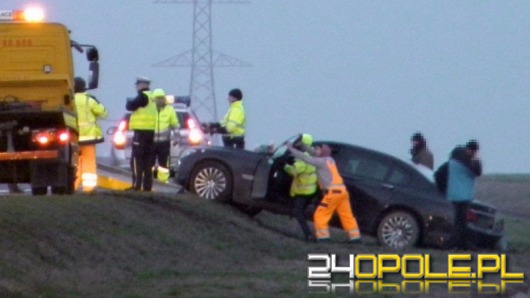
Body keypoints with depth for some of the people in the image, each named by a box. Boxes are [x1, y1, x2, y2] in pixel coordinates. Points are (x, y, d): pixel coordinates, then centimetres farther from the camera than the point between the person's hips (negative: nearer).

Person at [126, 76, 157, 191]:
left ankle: (136, 185, -14)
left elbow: (130, 106, -14)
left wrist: (129, 102, 6)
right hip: (150, 131, 9)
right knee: (147, 160, 10)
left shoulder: (143, 96, -12)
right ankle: (147, 186, 11)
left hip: (141, 131, -9)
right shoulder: (150, 97, 17)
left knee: (137, 160, -9)